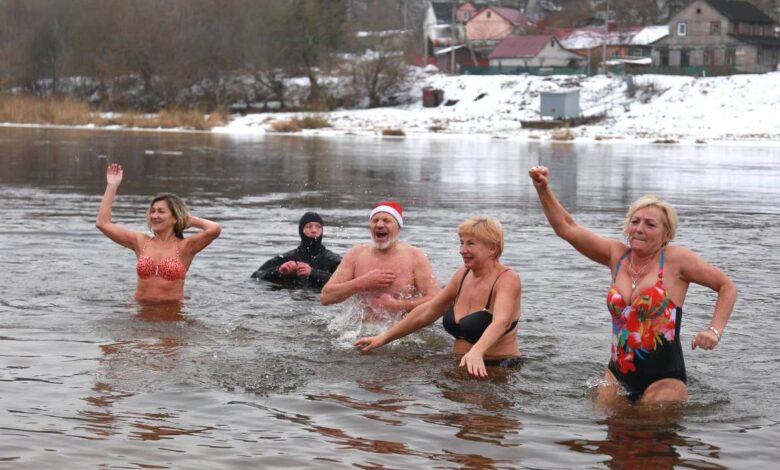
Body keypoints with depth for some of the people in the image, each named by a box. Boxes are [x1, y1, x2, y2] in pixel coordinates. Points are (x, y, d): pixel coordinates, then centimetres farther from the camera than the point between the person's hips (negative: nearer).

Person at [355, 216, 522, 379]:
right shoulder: (463, 275, 10)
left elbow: (500, 322, -31)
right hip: (462, 367, 7)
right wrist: (383, 338, 16)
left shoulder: (507, 279, -12)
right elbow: (428, 311, 18)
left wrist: (476, 352, -50)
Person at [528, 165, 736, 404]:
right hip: (617, 375, 5)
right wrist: (543, 189, -6)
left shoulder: (675, 259, -7)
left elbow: (727, 287, 0)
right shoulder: (617, 255, 6)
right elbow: (566, 227, 5)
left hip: (663, 380, -5)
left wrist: (715, 330, -12)